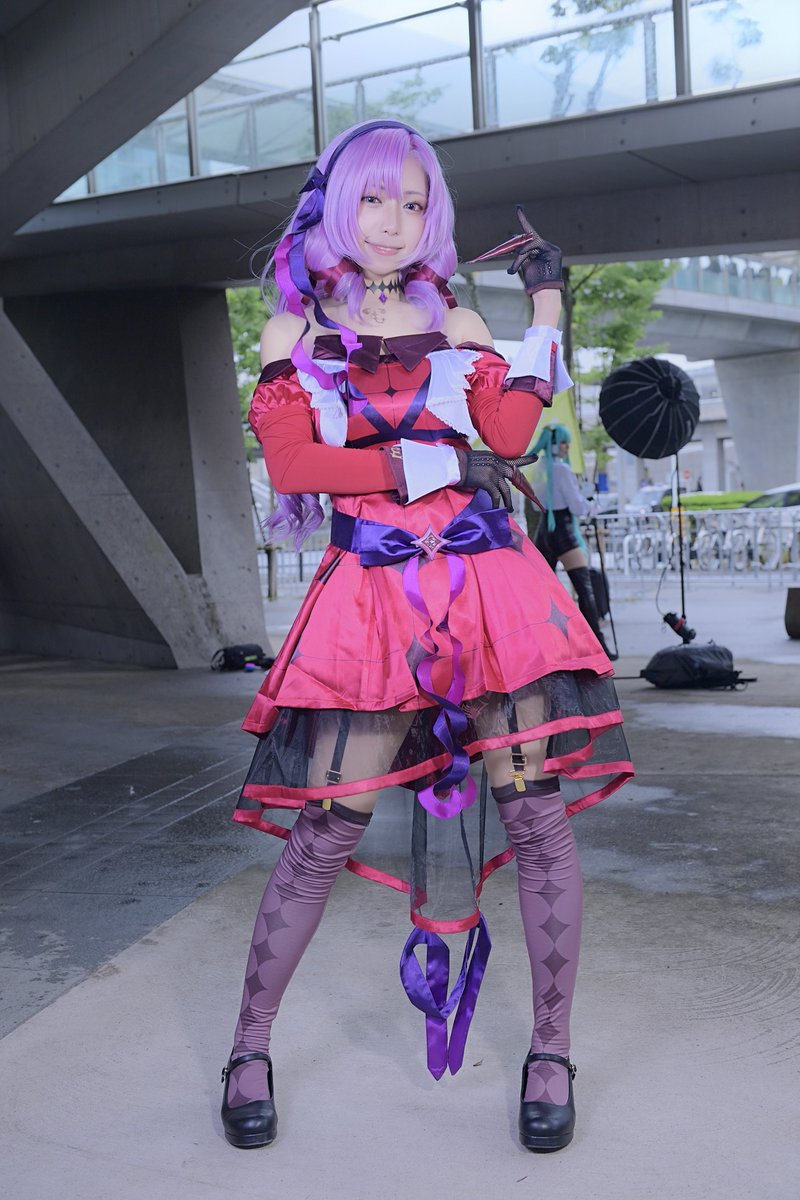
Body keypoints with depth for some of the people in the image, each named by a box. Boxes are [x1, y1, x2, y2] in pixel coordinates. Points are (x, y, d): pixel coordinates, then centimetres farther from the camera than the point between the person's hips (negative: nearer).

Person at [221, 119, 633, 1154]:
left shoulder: (456, 324, 15)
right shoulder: (295, 329, 11)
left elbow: (510, 432, -1)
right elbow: (290, 459, -4)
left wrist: (546, 304, -1)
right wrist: (437, 462, -8)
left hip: (490, 584, 2)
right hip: (371, 595, -2)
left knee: (537, 812, -4)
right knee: (325, 832, -3)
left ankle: (551, 1055, 11)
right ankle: (249, 1049, 15)